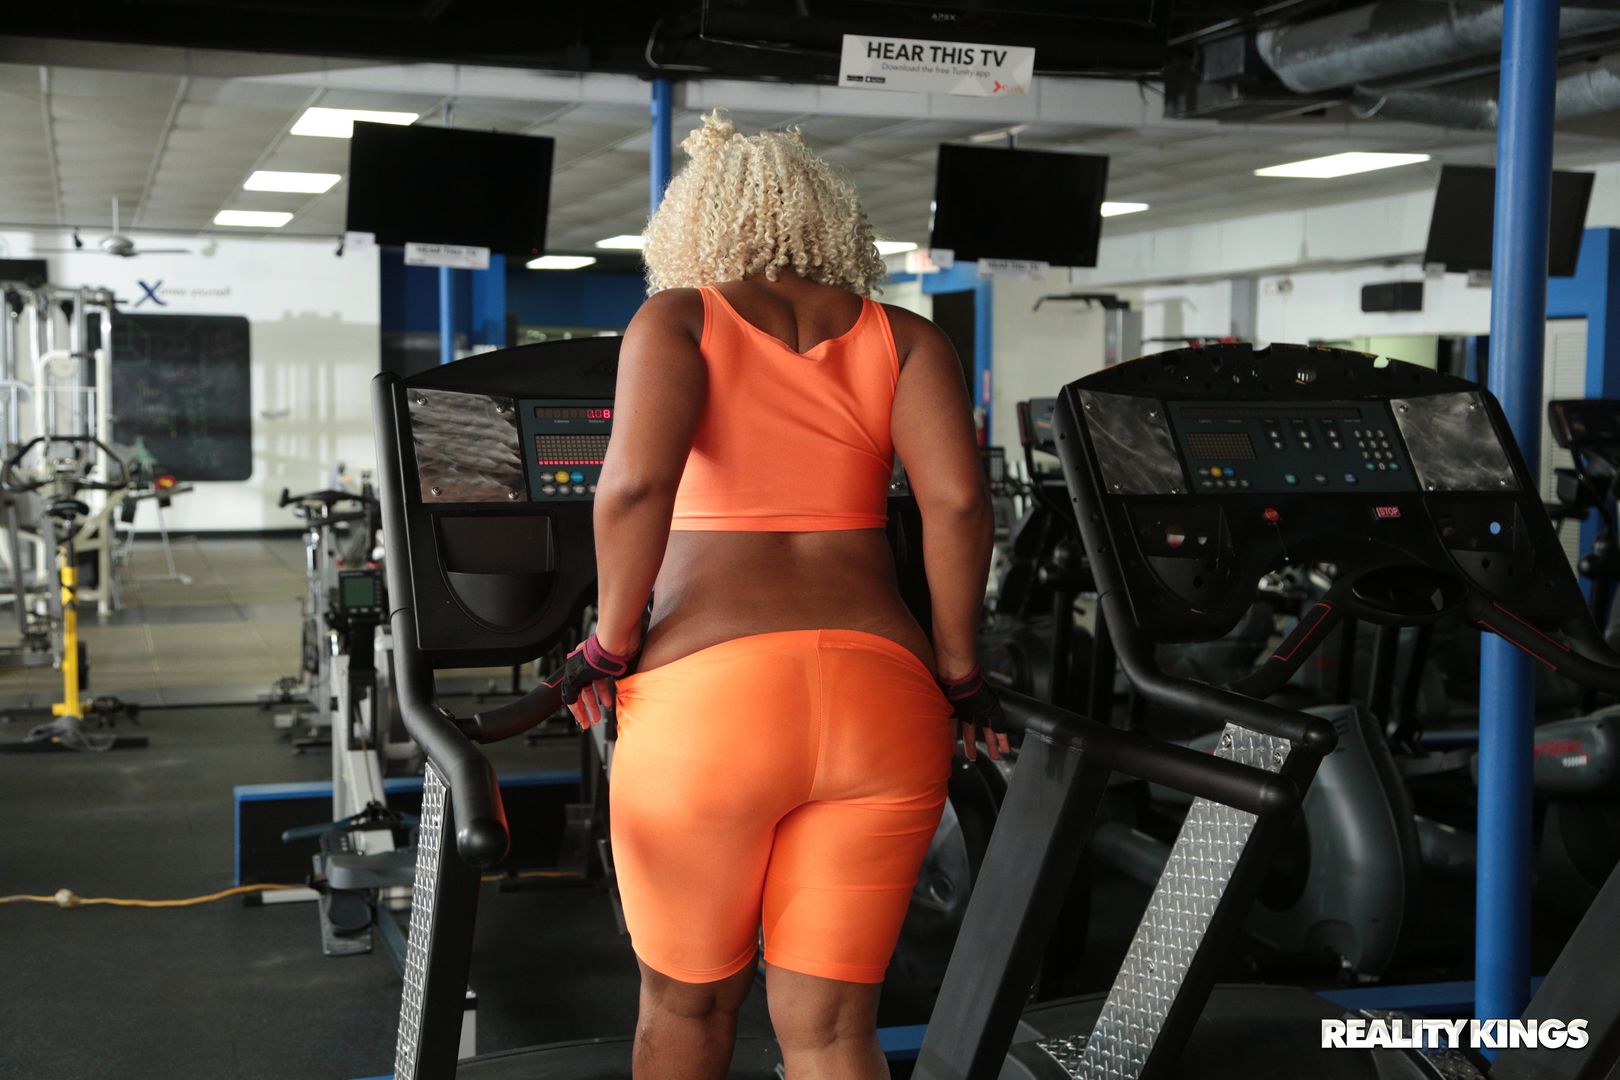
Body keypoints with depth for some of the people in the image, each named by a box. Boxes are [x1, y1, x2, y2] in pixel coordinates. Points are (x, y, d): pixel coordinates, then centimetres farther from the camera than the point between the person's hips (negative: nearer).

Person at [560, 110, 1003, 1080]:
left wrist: (611, 646, 0)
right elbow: (958, 500, -4)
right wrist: (958, 673, 7)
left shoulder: (676, 320, 5)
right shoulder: (903, 337, 12)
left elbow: (635, 483, -12)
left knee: (687, 1002, 20)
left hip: (706, 699, -2)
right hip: (881, 700, 2)